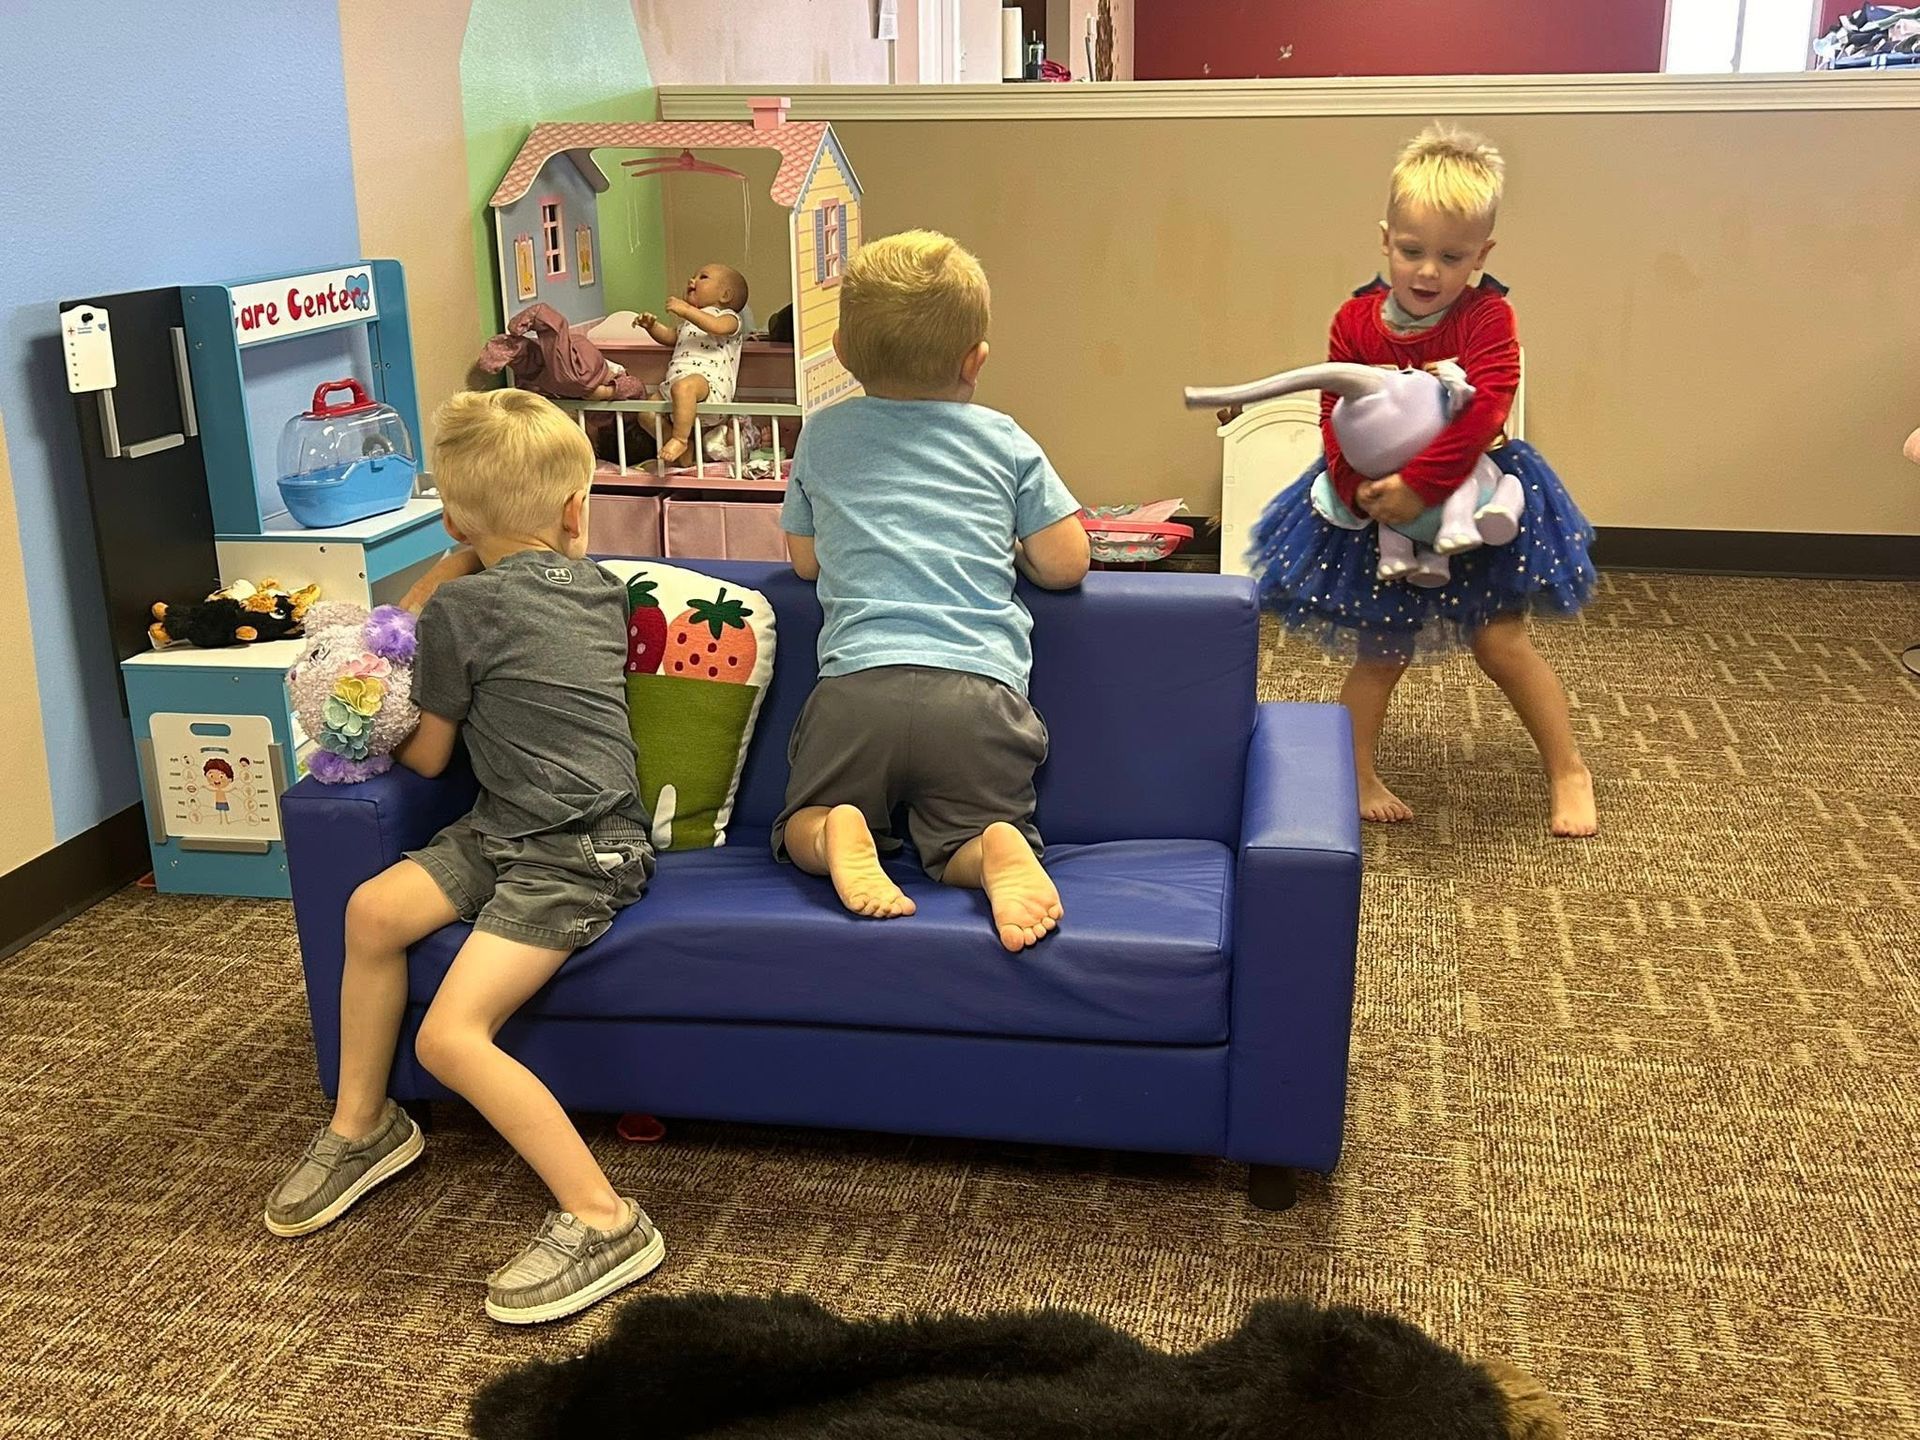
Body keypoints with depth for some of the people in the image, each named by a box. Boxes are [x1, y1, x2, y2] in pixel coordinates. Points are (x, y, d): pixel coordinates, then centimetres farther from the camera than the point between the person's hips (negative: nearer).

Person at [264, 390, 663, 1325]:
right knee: (376, 908, 2)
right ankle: (361, 1126, 15)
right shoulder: (599, 588, 10)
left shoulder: (464, 604, -8)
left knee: (449, 1036, -17)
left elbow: (427, 755, 4)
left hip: (578, 856, -9)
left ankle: (603, 1223, -15)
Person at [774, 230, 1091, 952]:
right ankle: (1000, 851, -23)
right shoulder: (1004, 440, 13)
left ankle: (840, 835, -15)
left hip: (857, 682, 1)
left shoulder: (823, 435, 17)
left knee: (800, 830, 18)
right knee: (959, 845, 11)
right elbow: (1065, 565, 11)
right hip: (978, 688, 0)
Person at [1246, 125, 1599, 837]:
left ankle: (1568, 770, 17)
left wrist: (1419, 484, -35)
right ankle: (1356, 777, 22)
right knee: (1380, 650, 10)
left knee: (1500, 641, 1)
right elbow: (1336, 416, -9)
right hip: (1374, 509, 2)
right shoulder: (1356, 321, -7)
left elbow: (1482, 413, -27)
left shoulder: (1486, 318, -15)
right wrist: (1364, 489, -25)